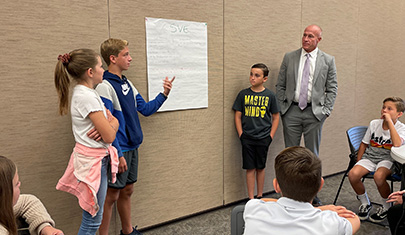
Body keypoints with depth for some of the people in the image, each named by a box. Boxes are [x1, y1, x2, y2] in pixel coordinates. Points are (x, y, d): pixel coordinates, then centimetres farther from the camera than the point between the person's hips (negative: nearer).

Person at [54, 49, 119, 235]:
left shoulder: (84, 92, 10)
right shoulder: (87, 96, -20)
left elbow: (111, 119, 13)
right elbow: (110, 136, -20)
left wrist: (111, 124, -9)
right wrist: (113, 124, 2)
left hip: (96, 158, 10)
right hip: (93, 159, -10)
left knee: (92, 218, 18)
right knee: (93, 219, 2)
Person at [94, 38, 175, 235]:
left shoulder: (127, 83, 11)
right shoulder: (104, 86, -16)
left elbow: (146, 109, 14)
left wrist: (164, 94, 2)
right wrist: (117, 154, -20)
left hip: (132, 148, 8)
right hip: (118, 151, -8)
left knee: (127, 191, 19)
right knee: (111, 195, 3)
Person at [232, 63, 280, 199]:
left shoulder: (269, 95, -1)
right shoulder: (243, 94, 0)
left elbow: (276, 117, 5)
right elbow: (238, 116, 4)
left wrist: (271, 136, -1)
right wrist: (241, 134, -3)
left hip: (263, 138, 0)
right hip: (247, 138, 0)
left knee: (260, 167, 11)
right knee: (250, 168, 4)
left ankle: (260, 196, 26)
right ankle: (251, 198, 14)